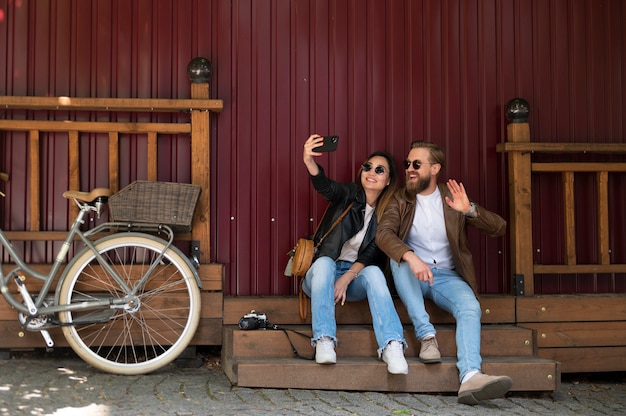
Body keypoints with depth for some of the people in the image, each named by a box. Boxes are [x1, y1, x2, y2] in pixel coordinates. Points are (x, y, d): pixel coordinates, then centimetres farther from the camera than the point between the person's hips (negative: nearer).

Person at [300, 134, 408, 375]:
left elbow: (373, 254, -7)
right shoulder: (349, 195, 1)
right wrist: (309, 161, -44)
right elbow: (325, 186, -22)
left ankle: (392, 346, -46)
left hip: (357, 277, 0)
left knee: (374, 272, -31)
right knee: (324, 262, -33)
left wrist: (346, 278, -23)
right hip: (323, 273, 0)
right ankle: (324, 340, -41)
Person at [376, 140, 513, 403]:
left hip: (446, 276, 0)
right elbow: (383, 233, -17)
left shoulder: (452, 198, 4)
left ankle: (470, 378, -50)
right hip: (412, 275, 0)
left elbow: (499, 228, -3)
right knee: (399, 258, -32)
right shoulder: (400, 200, 2)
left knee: (470, 307, -30)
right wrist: (411, 257, -37)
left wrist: (470, 210, -23)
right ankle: (427, 336, -31)